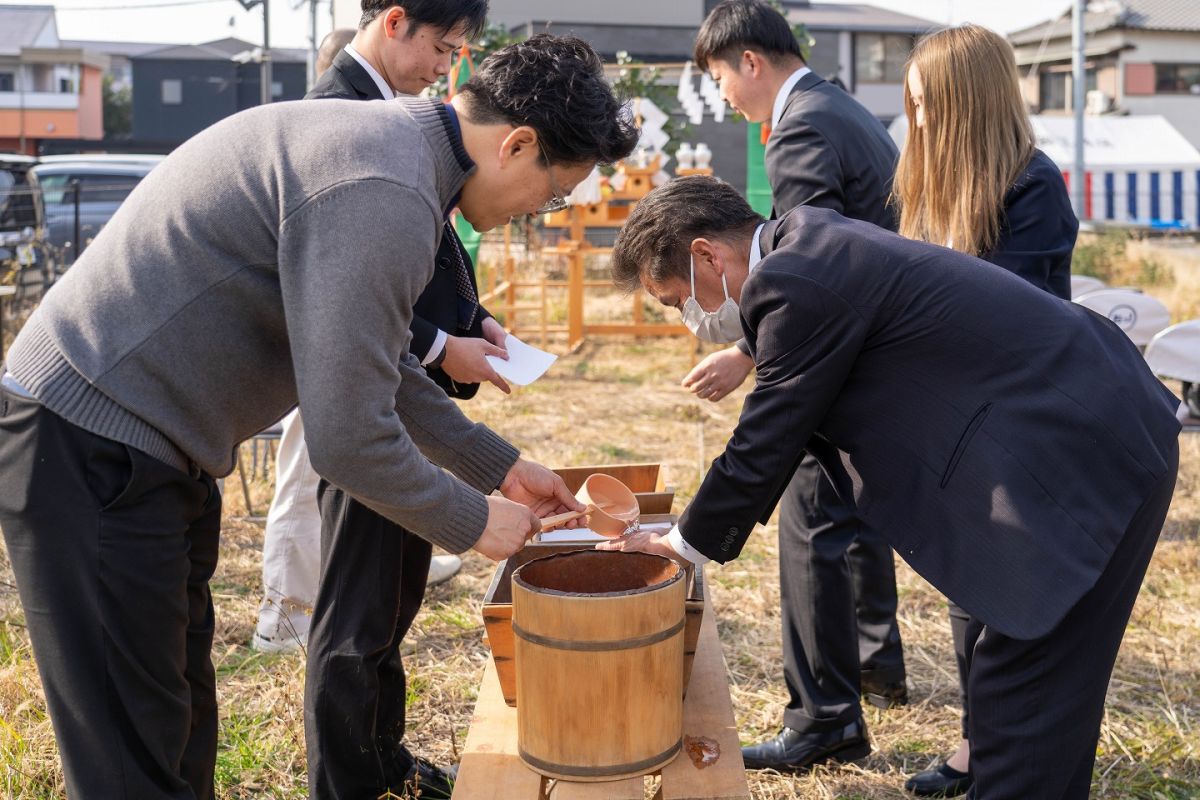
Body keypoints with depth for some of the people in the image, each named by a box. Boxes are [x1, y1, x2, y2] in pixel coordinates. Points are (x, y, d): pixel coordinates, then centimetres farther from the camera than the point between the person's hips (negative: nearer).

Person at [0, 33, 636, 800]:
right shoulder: (384, 197, -25)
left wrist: (499, 466, 19)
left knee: (182, 713, 20)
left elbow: (376, 365, 19)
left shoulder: (392, 137, 9)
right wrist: (471, 523, -7)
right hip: (90, 448, -10)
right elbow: (347, 437, -24)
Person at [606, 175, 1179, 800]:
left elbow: (763, 446, -12)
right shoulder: (812, 242, 11)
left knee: (1024, 697, -2)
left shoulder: (798, 286, -20)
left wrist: (680, 545, 3)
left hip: (1083, 462, -10)